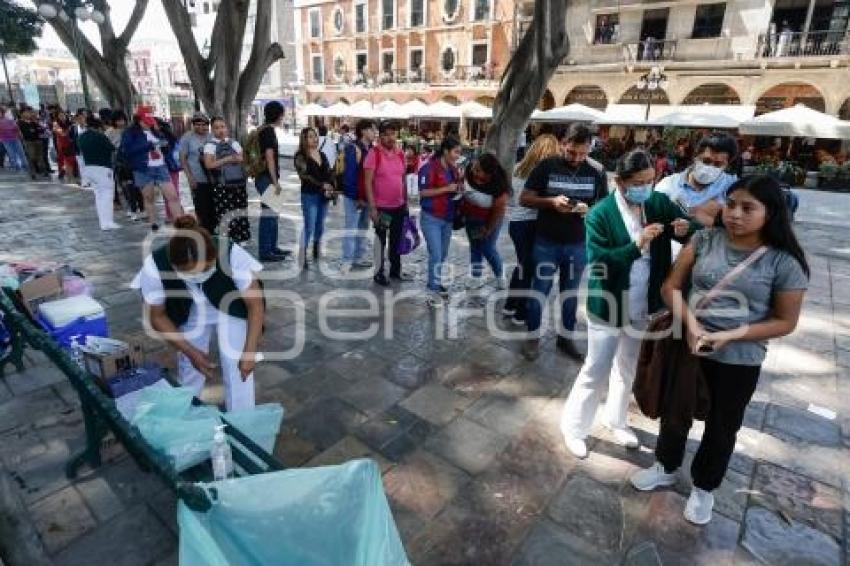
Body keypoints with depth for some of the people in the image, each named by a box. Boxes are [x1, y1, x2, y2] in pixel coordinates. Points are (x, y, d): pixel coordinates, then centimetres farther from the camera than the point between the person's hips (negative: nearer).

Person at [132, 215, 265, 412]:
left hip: (231, 309, -1)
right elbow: (157, 316, -14)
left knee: (237, 366, -9)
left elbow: (255, 304, -26)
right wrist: (191, 352, -17)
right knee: (189, 367, 11)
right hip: (189, 315, 2)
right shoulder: (155, 266, -32)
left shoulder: (231, 254, -39)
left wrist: (249, 352, -30)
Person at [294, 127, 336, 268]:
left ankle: (317, 252, 27)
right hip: (309, 196, -6)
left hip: (323, 196, 6)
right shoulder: (301, 156, -5)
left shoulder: (322, 155, 16)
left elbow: (329, 173, 15)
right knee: (309, 227, -10)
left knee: (320, 226, 13)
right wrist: (322, 185, -21)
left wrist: (331, 188, -1)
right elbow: (305, 176, -16)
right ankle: (303, 256, -4)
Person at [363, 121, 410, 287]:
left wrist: (406, 202, 13)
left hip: (399, 206, 6)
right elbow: (368, 182, -15)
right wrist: (372, 207, -19)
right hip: (381, 207, -6)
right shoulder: (374, 153, -13)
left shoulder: (400, 154, 5)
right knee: (381, 242, 7)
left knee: (396, 240, 17)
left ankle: (395, 270, 32)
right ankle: (379, 273, 20)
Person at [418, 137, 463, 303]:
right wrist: (446, 189, -22)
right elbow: (423, 192, -18)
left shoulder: (453, 169, 9)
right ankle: (433, 290, 2)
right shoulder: (429, 167, -14)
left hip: (448, 218, 7)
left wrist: (459, 188, -1)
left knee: (443, 255, 13)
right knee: (435, 255, -8)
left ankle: (436, 283, 28)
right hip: (431, 218, -7)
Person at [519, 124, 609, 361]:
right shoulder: (546, 166, -7)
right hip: (546, 242, -2)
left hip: (578, 244, 2)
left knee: (570, 293, 15)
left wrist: (588, 209, -18)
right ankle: (533, 337, 22)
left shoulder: (597, 172, -2)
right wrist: (551, 202, -22)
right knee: (539, 291, 7)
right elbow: (524, 199, -5)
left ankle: (565, 337, 30)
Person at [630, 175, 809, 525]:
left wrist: (730, 336, -19)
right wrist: (691, 325, -20)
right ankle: (665, 468, 46)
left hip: (739, 361, -2)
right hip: (689, 347, 2)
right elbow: (671, 287, -5)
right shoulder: (705, 240, -8)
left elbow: (786, 322, -7)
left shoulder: (784, 262, -13)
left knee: (721, 429, 18)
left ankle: (704, 487, 43)